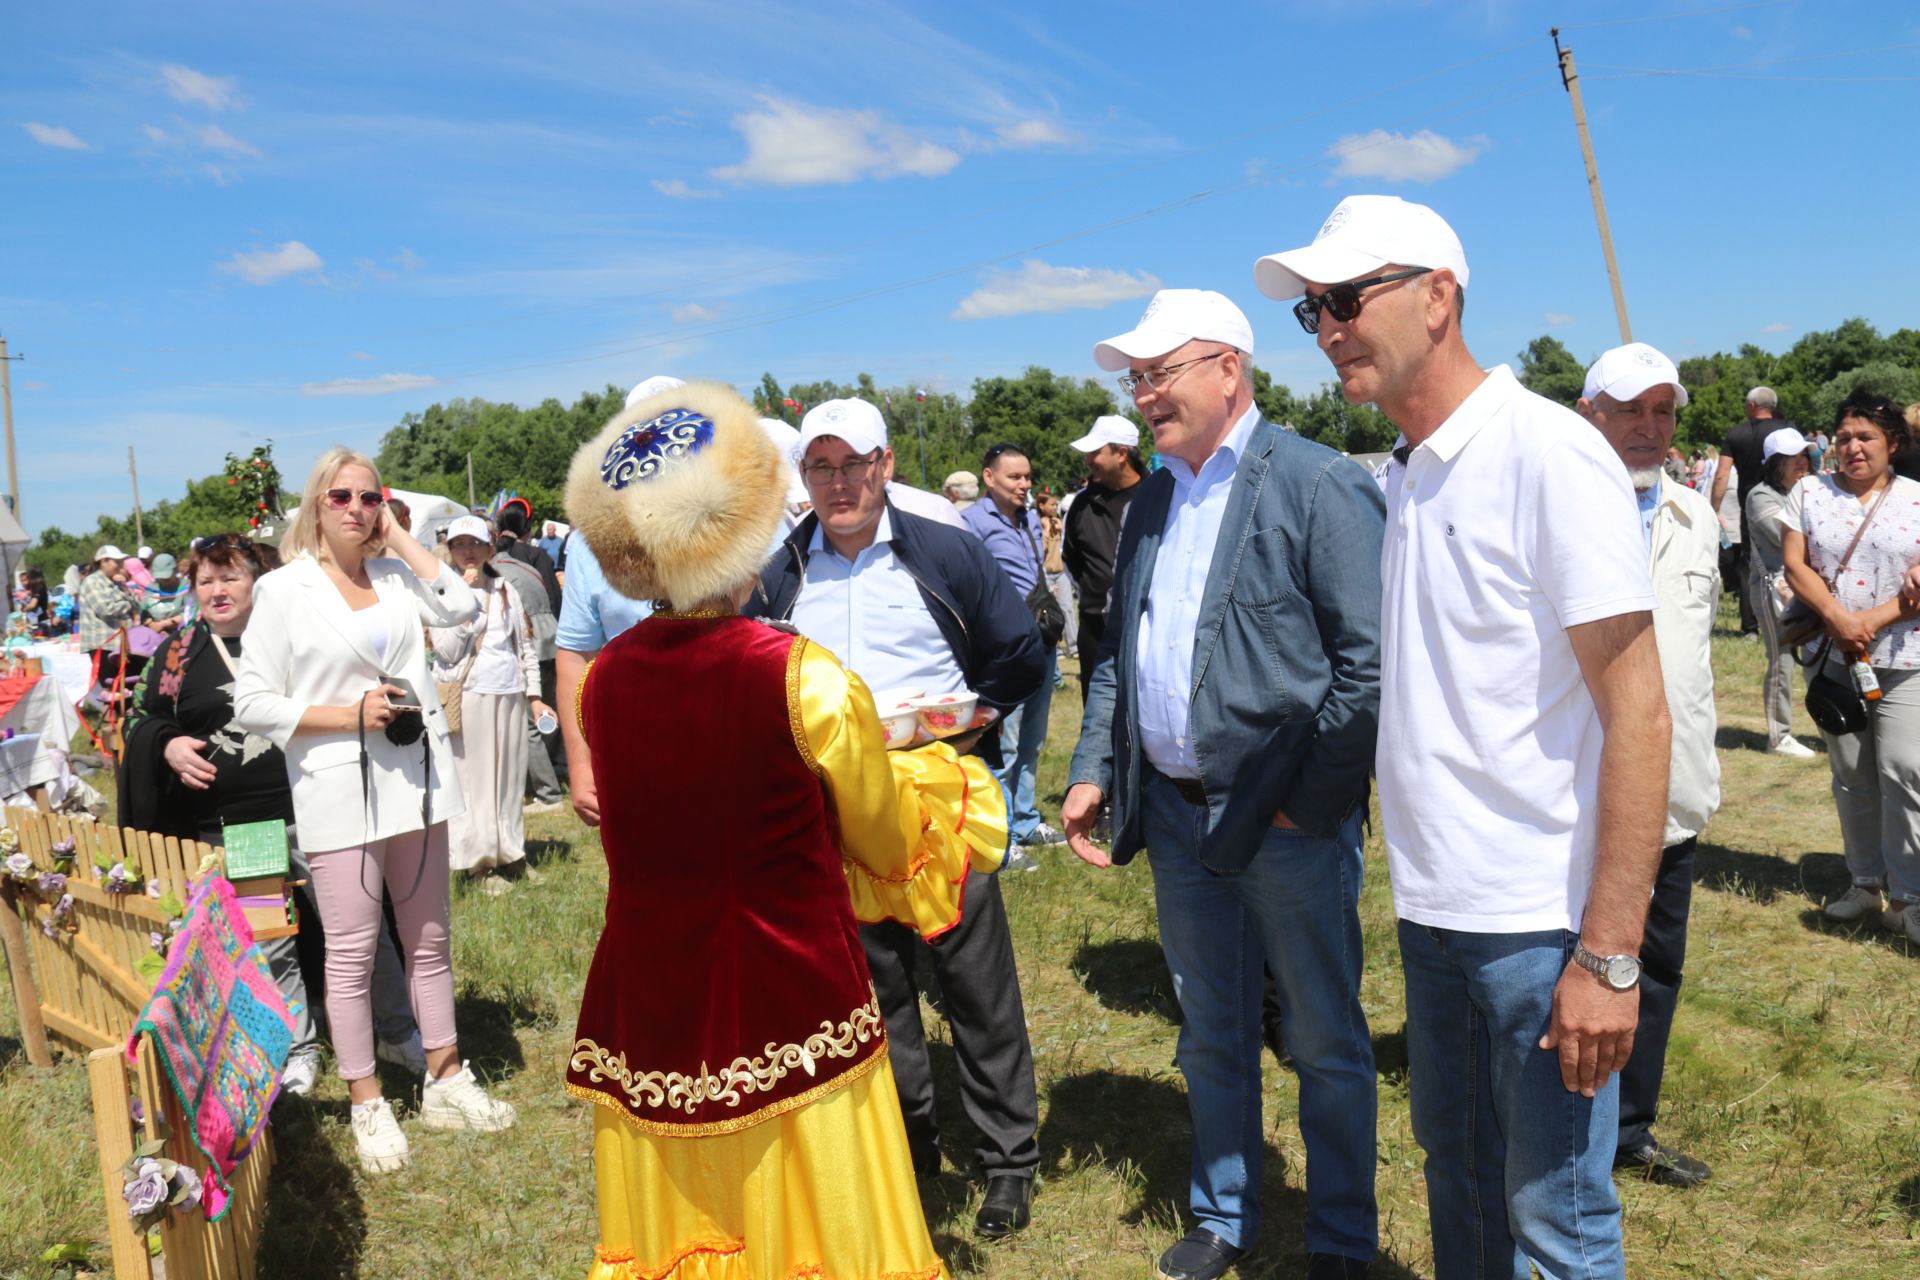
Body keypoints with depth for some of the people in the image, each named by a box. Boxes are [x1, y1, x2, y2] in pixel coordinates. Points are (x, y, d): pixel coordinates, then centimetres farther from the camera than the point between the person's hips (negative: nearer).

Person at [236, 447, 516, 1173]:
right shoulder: (284, 590, -2)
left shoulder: (396, 575, 8)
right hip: (339, 791, -4)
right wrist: (349, 714, -14)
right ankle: (366, 1105, 15)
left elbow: (463, 607, -9)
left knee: (429, 939, 12)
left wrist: (399, 539, -3)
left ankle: (445, 1081, 25)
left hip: (416, 777, 4)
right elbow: (252, 704, -4)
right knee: (352, 952, 1)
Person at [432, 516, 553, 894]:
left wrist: (535, 695, 9)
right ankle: (477, 863, 7)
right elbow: (447, 650, -13)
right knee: (472, 779, -1)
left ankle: (510, 852, 23)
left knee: (510, 777, 10)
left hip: (510, 696, 4)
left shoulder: (505, 590, 11)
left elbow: (526, 644, 14)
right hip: (468, 697, -4)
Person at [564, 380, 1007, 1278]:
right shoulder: (806, 679, -18)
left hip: (648, 1015, 4)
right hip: (790, 1013, -4)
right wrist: (933, 782, 18)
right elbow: (887, 843, -3)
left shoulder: (602, 680, -5)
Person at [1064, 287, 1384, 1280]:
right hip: (1177, 813, 6)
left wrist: (1310, 797, -16)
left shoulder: (1321, 485, -11)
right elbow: (1116, 652, 16)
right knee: (1210, 1038, 19)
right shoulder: (1151, 500, 11)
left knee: (1325, 1044, 10)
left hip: (1289, 820, -6)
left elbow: (1370, 660, -15)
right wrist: (1092, 771, 7)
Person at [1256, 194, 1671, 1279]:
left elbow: (1638, 716, -17)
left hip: (1542, 922, -7)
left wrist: (1609, 955, -20)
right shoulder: (1403, 475, 9)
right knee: (1457, 1171, 21)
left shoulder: (1550, 454, -15)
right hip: (1434, 905, 7)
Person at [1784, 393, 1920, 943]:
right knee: (1851, 777, 10)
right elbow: (1794, 563, -3)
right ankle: (1866, 881, 22)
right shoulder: (1810, 492, 5)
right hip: (1832, 656, 2)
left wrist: (1873, 620, -16)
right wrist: (1837, 617, -16)